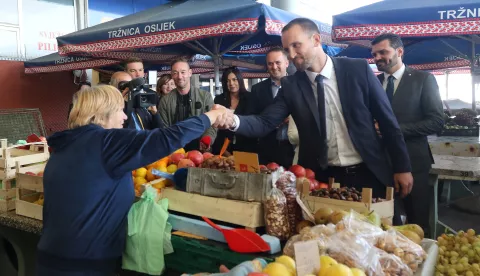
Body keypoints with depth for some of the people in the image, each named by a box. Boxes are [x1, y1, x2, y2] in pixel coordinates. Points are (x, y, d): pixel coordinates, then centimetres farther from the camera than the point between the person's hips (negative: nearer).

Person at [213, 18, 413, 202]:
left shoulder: (358, 69, -5)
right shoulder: (290, 85, -2)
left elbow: (387, 120, -1)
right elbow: (265, 122, -9)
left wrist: (402, 167, 0)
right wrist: (234, 120, -30)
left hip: (369, 174, 0)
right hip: (322, 178, 1)